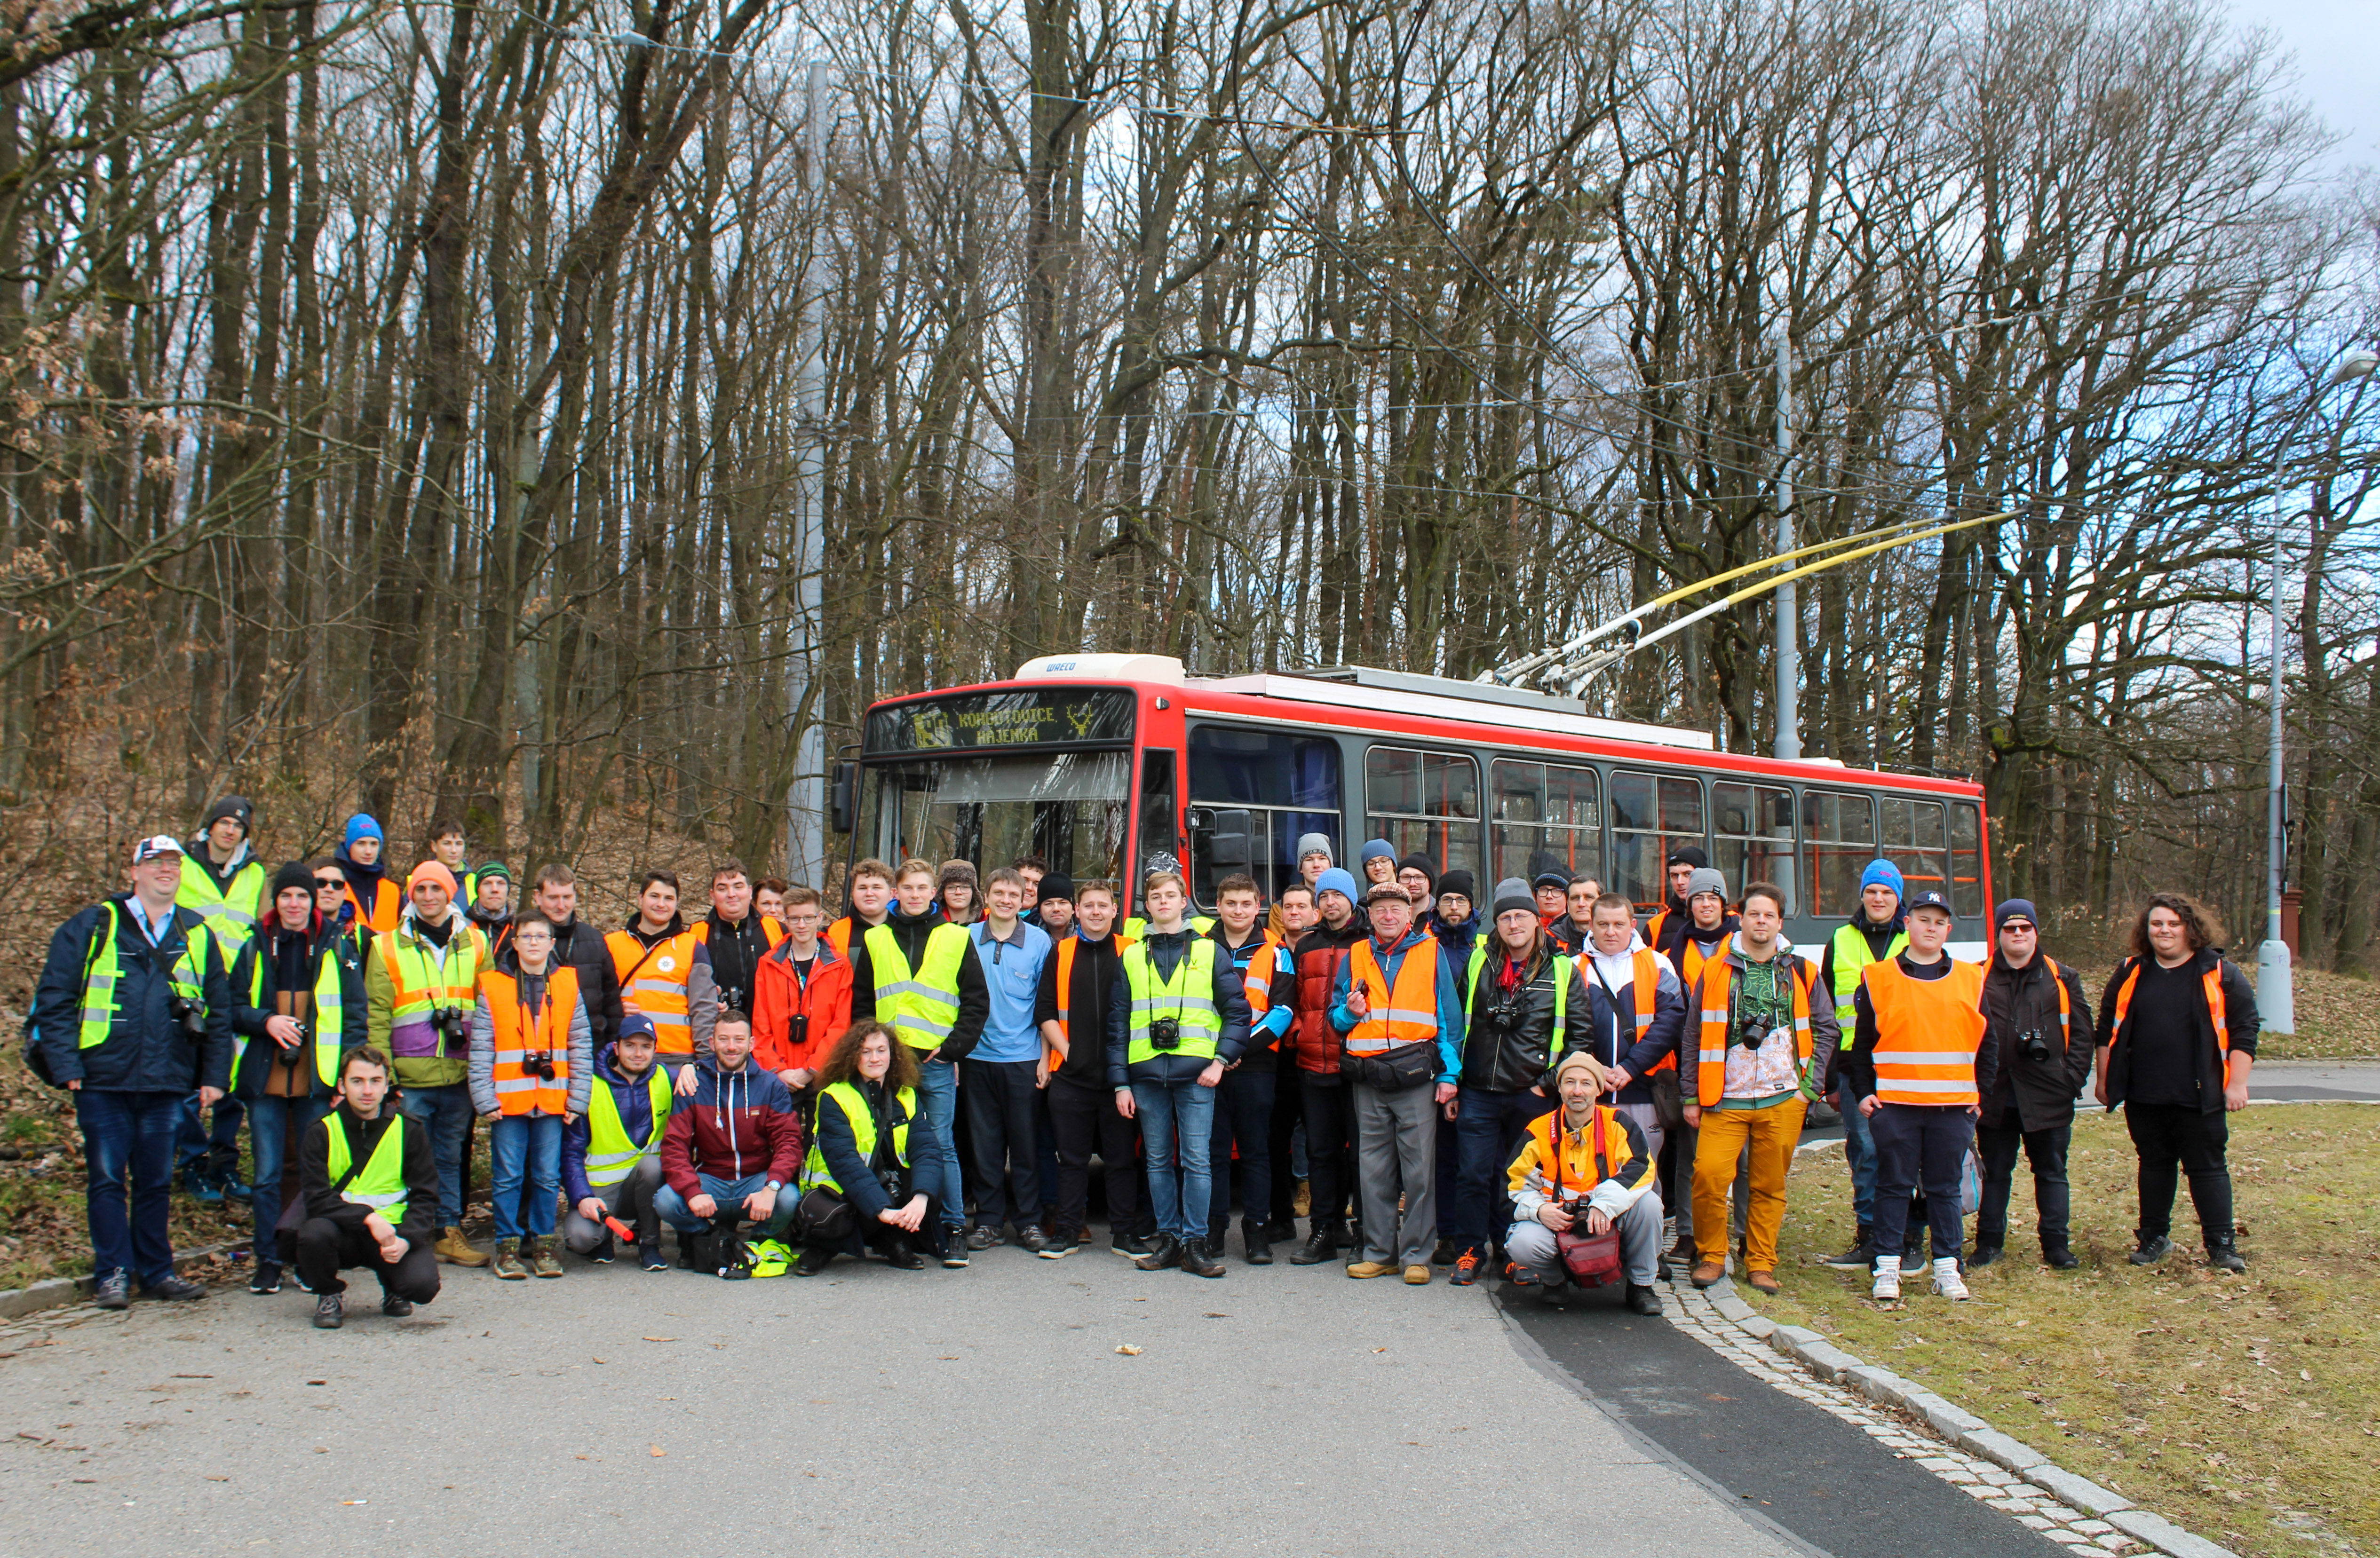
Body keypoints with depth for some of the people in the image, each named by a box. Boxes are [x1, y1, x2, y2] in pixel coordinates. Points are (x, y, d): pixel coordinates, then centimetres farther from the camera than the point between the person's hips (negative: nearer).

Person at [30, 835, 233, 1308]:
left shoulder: (197, 937, 11)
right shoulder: (92, 927, 2)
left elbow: (219, 1012, 14)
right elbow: (54, 999, -1)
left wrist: (214, 1075, 8)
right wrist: (66, 1066, -8)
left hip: (167, 1083, 3)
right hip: (103, 1079, -3)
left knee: (157, 1181, 9)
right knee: (107, 1180, 1)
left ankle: (157, 1271, 18)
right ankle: (113, 1274, 10)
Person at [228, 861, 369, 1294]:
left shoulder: (338, 949, 4)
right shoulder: (255, 948, 8)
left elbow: (355, 1016, 3)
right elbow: (232, 1007, 10)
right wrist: (266, 1021, -11)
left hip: (318, 1080, -1)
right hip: (265, 1079, 1)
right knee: (267, 1175, 4)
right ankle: (268, 1260, 14)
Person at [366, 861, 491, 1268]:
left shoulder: (475, 944, 10)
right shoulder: (387, 947, 5)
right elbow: (376, 1015, 2)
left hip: (460, 1075, 2)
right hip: (410, 1077, -2)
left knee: (450, 1156, 9)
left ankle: (449, 1233, 16)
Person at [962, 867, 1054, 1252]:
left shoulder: (1039, 941, 2)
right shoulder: (967, 939, 4)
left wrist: (1045, 1058, -1)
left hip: (1023, 1058, -1)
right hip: (977, 1056, 1)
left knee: (1025, 1142, 3)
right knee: (984, 1143, 5)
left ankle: (1029, 1221, 12)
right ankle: (989, 1220, 14)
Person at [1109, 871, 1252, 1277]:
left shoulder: (1209, 952, 7)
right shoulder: (1130, 958, 13)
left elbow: (1237, 1011, 4)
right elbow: (1117, 1024, 11)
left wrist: (1220, 1061, -8)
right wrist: (1120, 1082, 4)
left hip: (1196, 1074, -2)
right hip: (1147, 1073, 2)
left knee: (1196, 1160, -5)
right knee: (1158, 1161, 7)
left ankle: (1195, 1242, 1)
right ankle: (1168, 1237, 15)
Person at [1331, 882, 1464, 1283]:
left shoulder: (1431, 953, 7)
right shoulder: (1354, 957, 14)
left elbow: (1450, 1017, 5)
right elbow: (1337, 1014, 18)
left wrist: (1449, 1074, -2)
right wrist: (1351, 1013, -5)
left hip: (1416, 1074, -3)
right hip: (1368, 1078, 3)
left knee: (1419, 1168, -2)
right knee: (1373, 1170, 6)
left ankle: (1416, 1254, 5)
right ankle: (1379, 1252, 15)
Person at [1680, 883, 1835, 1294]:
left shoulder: (1802, 973, 7)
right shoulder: (1714, 971, 4)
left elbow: (1825, 1029, 12)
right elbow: (1694, 1036, 6)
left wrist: (1809, 1086, 3)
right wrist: (1691, 1096, 2)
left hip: (1782, 1100, 1)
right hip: (1724, 1099, -1)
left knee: (1770, 1185, 4)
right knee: (1709, 1174, -13)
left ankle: (1761, 1263, 17)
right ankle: (1711, 1256, 4)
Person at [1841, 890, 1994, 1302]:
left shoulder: (1971, 979, 10)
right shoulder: (1878, 978, 4)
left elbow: (1986, 1043, 14)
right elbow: (1862, 1043, 7)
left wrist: (1981, 1093, 7)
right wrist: (1863, 1093, 0)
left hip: (1953, 1106, 2)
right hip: (1895, 1103, -1)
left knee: (1945, 1188, 7)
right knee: (1894, 1186, 2)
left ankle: (1947, 1266, 15)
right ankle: (1888, 1267, 8)